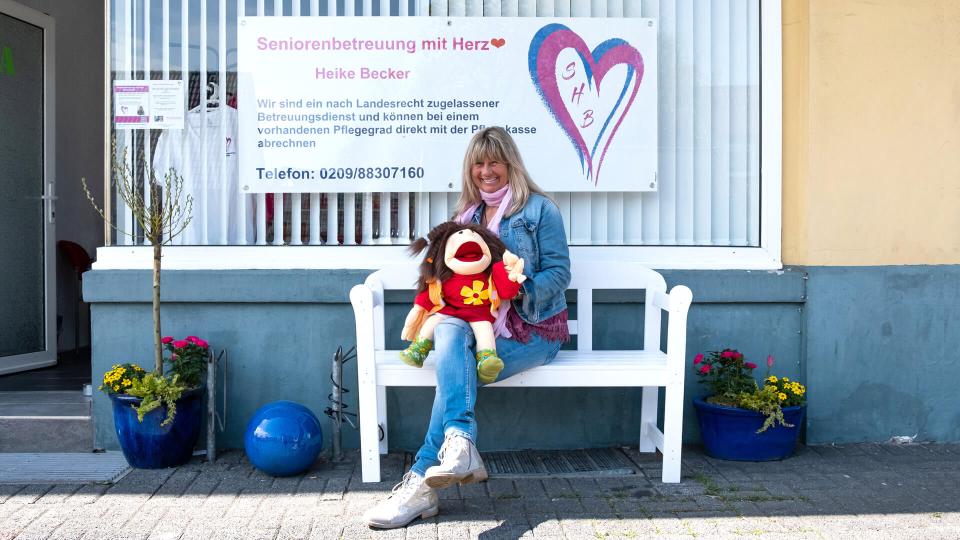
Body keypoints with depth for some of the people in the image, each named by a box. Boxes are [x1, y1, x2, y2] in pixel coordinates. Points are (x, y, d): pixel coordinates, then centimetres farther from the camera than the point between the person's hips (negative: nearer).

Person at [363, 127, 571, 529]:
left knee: (457, 368, -31)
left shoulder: (539, 208, 3)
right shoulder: (467, 214, 21)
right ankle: (459, 443, -51)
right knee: (449, 331, -35)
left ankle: (422, 480, -34)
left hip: (533, 327, -4)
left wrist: (518, 292, -20)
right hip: (478, 325, 4)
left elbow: (559, 271, -2)